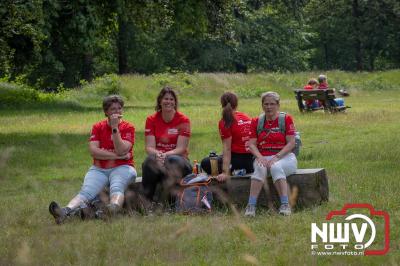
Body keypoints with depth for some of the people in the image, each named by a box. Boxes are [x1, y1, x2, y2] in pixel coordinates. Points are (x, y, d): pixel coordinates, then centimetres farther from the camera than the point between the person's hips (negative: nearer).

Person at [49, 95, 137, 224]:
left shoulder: (128, 127, 6)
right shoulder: (98, 127, 13)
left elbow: (121, 150, -10)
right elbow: (93, 151, -2)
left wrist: (115, 128, -13)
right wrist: (117, 155, -9)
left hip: (122, 168, -2)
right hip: (99, 169, 2)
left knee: (116, 188, -36)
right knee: (86, 191, -26)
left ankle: (114, 207, -70)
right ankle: (65, 212, -54)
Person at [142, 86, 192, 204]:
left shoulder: (183, 120, -3)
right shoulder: (151, 120, 4)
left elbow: (181, 149, -9)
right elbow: (149, 147, -5)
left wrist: (166, 155, -29)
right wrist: (157, 154, -29)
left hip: (178, 158, -1)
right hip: (158, 158, 1)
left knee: (173, 161, -38)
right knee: (150, 161, -34)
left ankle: (168, 199, -28)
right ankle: (146, 199, -28)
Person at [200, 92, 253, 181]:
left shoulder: (225, 122, -10)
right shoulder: (247, 118, 8)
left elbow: (227, 149, -16)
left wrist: (225, 173, -19)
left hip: (237, 158, -7)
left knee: (205, 163, 3)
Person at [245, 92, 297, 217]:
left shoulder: (286, 119, 4)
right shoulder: (256, 122, 13)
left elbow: (291, 143, -5)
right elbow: (252, 143, 5)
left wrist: (276, 157, -17)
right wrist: (260, 157, -15)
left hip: (284, 156, -2)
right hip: (263, 158, 2)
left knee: (276, 167, -36)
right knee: (260, 168, -33)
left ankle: (285, 205, -40)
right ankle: (251, 206, -42)